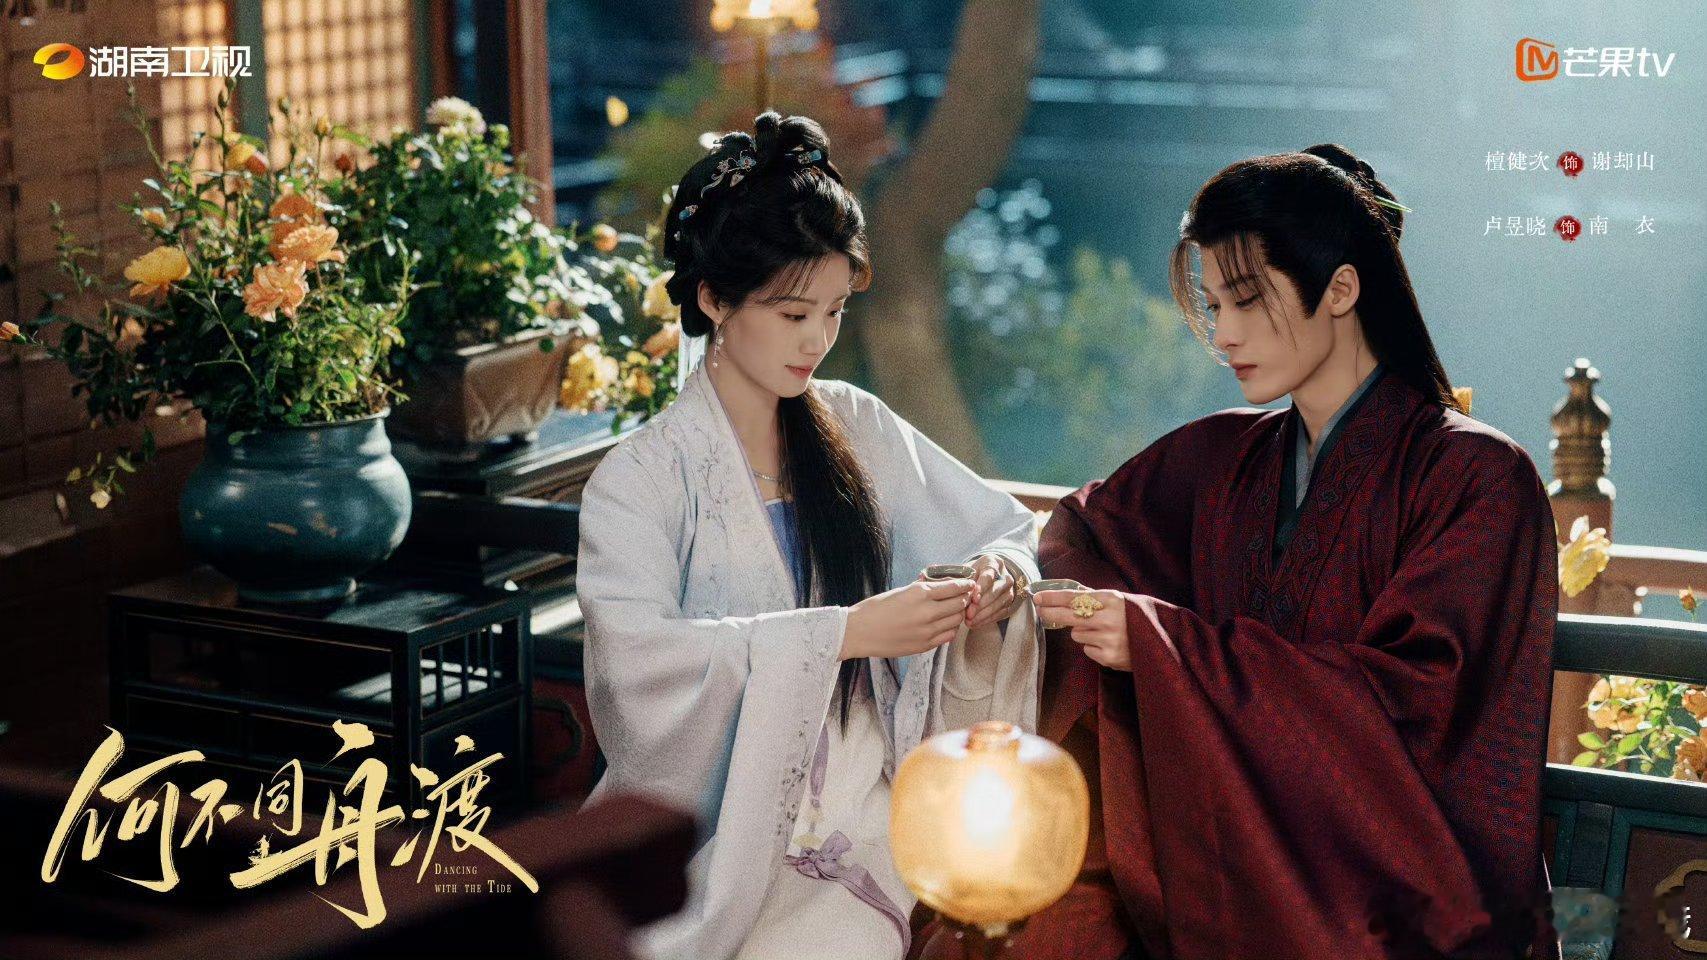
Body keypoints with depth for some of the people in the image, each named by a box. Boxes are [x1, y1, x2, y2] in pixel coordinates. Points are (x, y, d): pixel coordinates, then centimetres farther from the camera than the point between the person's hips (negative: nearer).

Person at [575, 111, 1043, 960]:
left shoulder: (859, 430, 7)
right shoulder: (639, 477, -6)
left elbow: (1006, 526, 15)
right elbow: (638, 660, -20)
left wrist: (1001, 573, -9)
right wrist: (847, 632, -26)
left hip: (870, 820, 3)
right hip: (725, 841, -3)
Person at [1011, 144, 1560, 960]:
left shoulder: (1475, 478, -6)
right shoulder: (1219, 458, 11)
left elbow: (1412, 696, -15)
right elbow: (1082, 528, 24)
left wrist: (1165, 642, -20)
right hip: (1235, 876, 5)